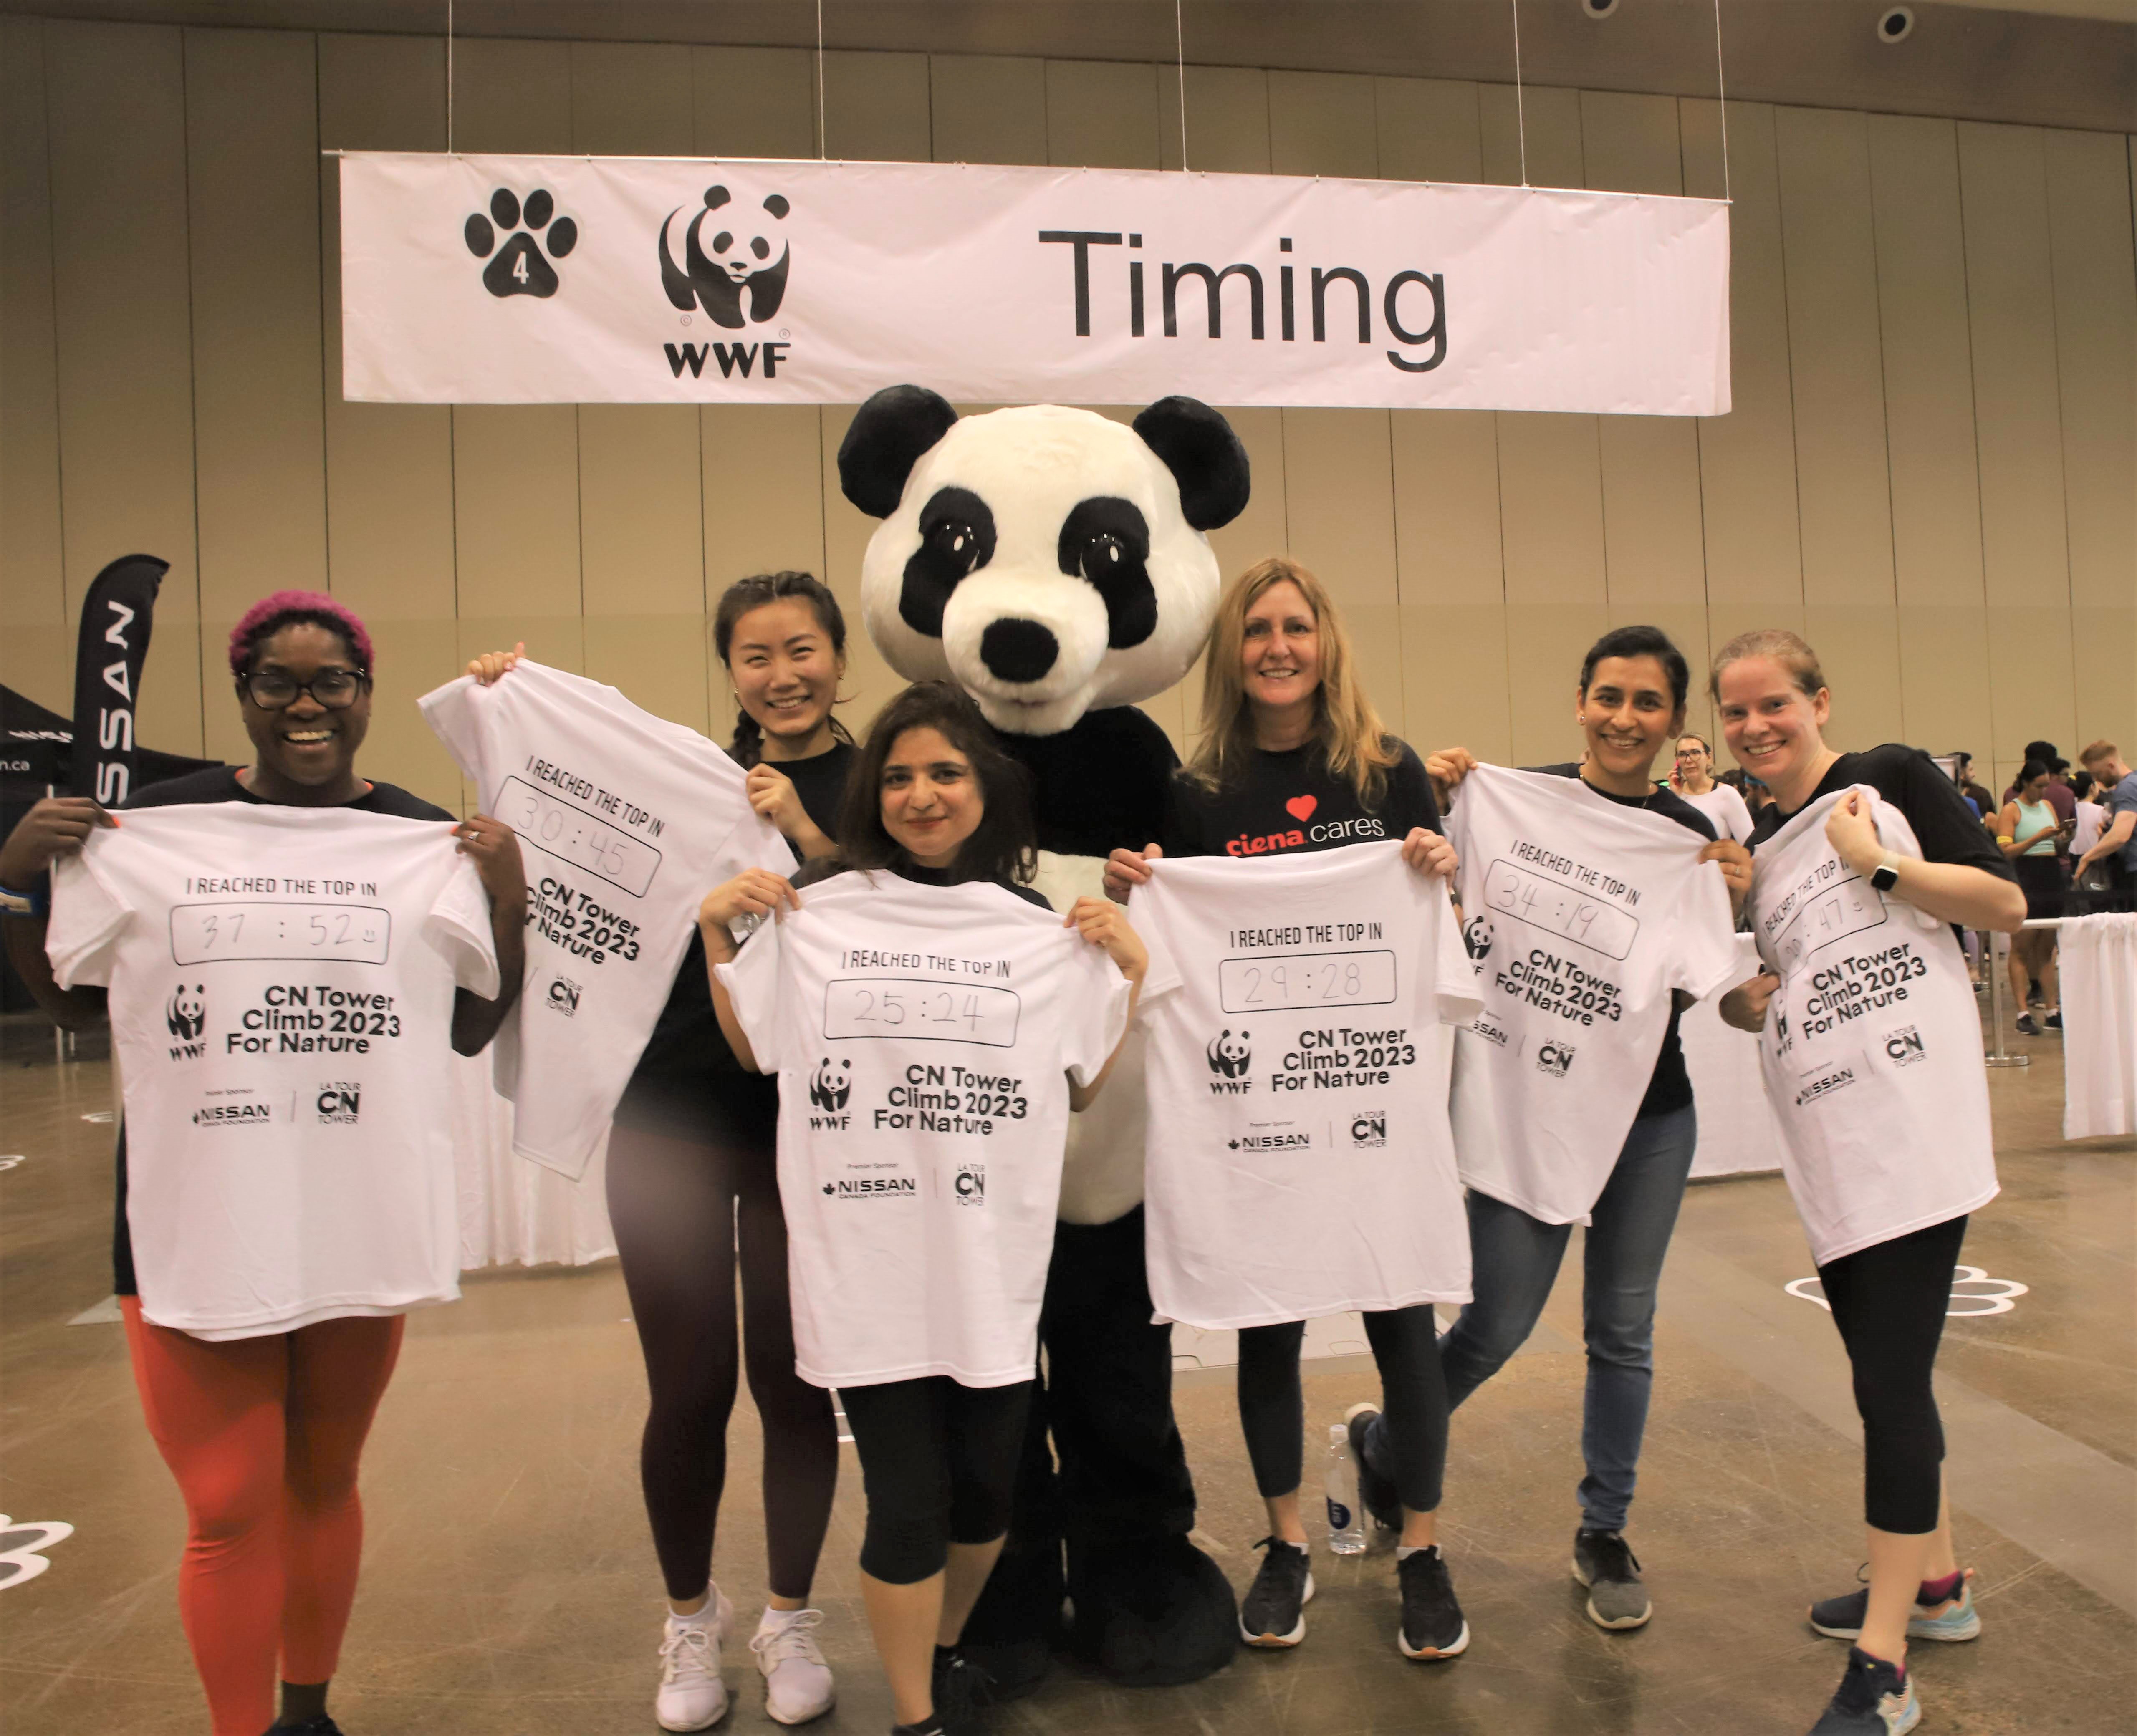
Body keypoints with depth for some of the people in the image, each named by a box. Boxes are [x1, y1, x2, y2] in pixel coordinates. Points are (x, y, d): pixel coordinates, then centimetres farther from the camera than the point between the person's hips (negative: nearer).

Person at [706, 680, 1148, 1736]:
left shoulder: (1043, 933, 5)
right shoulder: (816, 911, 1)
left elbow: (1083, 1090, 11)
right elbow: (755, 1052, 12)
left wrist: (1131, 971, 0)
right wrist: (716, 937, 1)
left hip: (992, 1258, 2)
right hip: (864, 1258, -2)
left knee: (985, 1484, 13)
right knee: (908, 1499, 1)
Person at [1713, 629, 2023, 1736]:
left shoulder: (1891, 777, -3)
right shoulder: (1754, 846, 14)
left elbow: (2006, 903, -10)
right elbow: (1747, 1006, 17)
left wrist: (1877, 863, -18)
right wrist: (1744, 996, -4)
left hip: (1913, 1109, -7)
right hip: (1825, 1127, 7)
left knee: (1890, 1374, -8)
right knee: (1881, 1360, 17)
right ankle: (1934, 1583, 35)